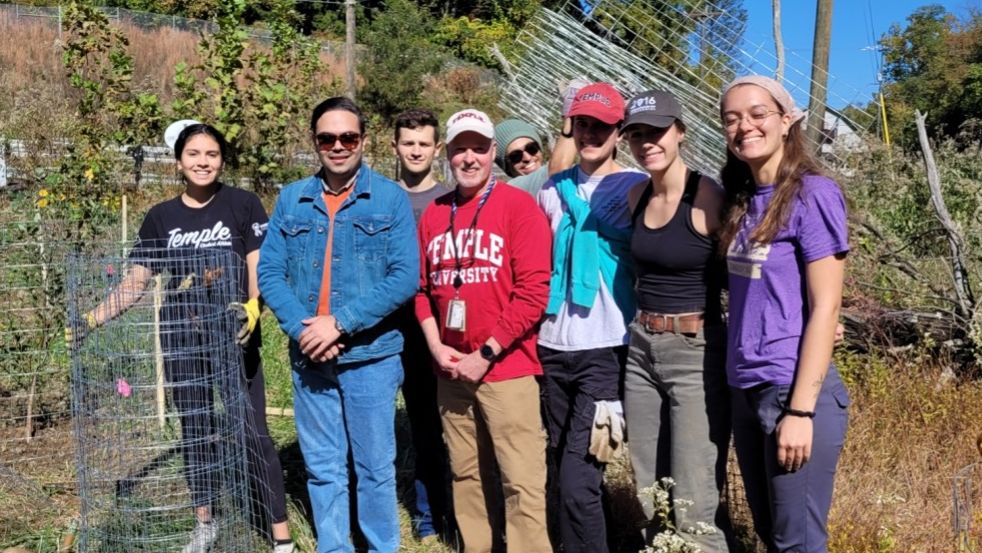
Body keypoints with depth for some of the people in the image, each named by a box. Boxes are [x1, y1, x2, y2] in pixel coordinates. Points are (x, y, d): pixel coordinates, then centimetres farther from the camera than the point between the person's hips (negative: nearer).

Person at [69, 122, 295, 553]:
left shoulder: (243, 204, -2)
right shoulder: (160, 217, 7)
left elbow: (260, 269, -5)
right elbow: (135, 283, 7)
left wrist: (253, 308, -24)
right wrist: (94, 318, -5)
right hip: (182, 342, 4)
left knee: (252, 432, -4)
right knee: (194, 431, 13)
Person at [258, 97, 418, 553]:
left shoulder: (390, 198, -4)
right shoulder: (291, 199, 6)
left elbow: (405, 277, -12)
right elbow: (269, 273, 2)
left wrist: (340, 322, -18)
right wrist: (302, 329, -14)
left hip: (371, 356, -3)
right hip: (308, 358, 3)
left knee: (375, 466, 9)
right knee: (322, 468, 14)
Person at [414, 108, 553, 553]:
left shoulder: (518, 206, -6)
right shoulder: (433, 214, 10)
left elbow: (533, 292, -12)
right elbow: (422, 288, 14)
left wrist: (486, 354, -12)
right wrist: (436, 346, 0)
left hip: (507, 368, -5)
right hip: (451, 370, 5)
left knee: (521, 480, -3)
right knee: (467, 473, 14)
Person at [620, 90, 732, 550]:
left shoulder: (709, 198, -13)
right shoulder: (636, 196, 7)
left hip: (696, 354, -6)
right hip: (640, 350, 7)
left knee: (695, 510, -4)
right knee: (650, 499, 15)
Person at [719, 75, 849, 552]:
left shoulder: (813, 194, -11)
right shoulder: (742, 200, 10)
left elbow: (825, 309, -15)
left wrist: (800, 409, -18)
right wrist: (743, 388, 7)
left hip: (794, 391, -7)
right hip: (745, 391, 7)